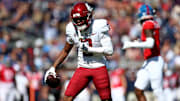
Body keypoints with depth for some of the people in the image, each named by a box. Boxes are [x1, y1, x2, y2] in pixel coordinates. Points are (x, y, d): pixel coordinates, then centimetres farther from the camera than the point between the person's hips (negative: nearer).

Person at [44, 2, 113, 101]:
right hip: (82, 69, 3)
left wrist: (89, 49, -24)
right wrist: (53, 67, 9)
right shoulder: (72, 29, -1)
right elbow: (65, 51, 14)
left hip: (99, 67, -3)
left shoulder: (99, 27, -13)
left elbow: (109, 51, -17)